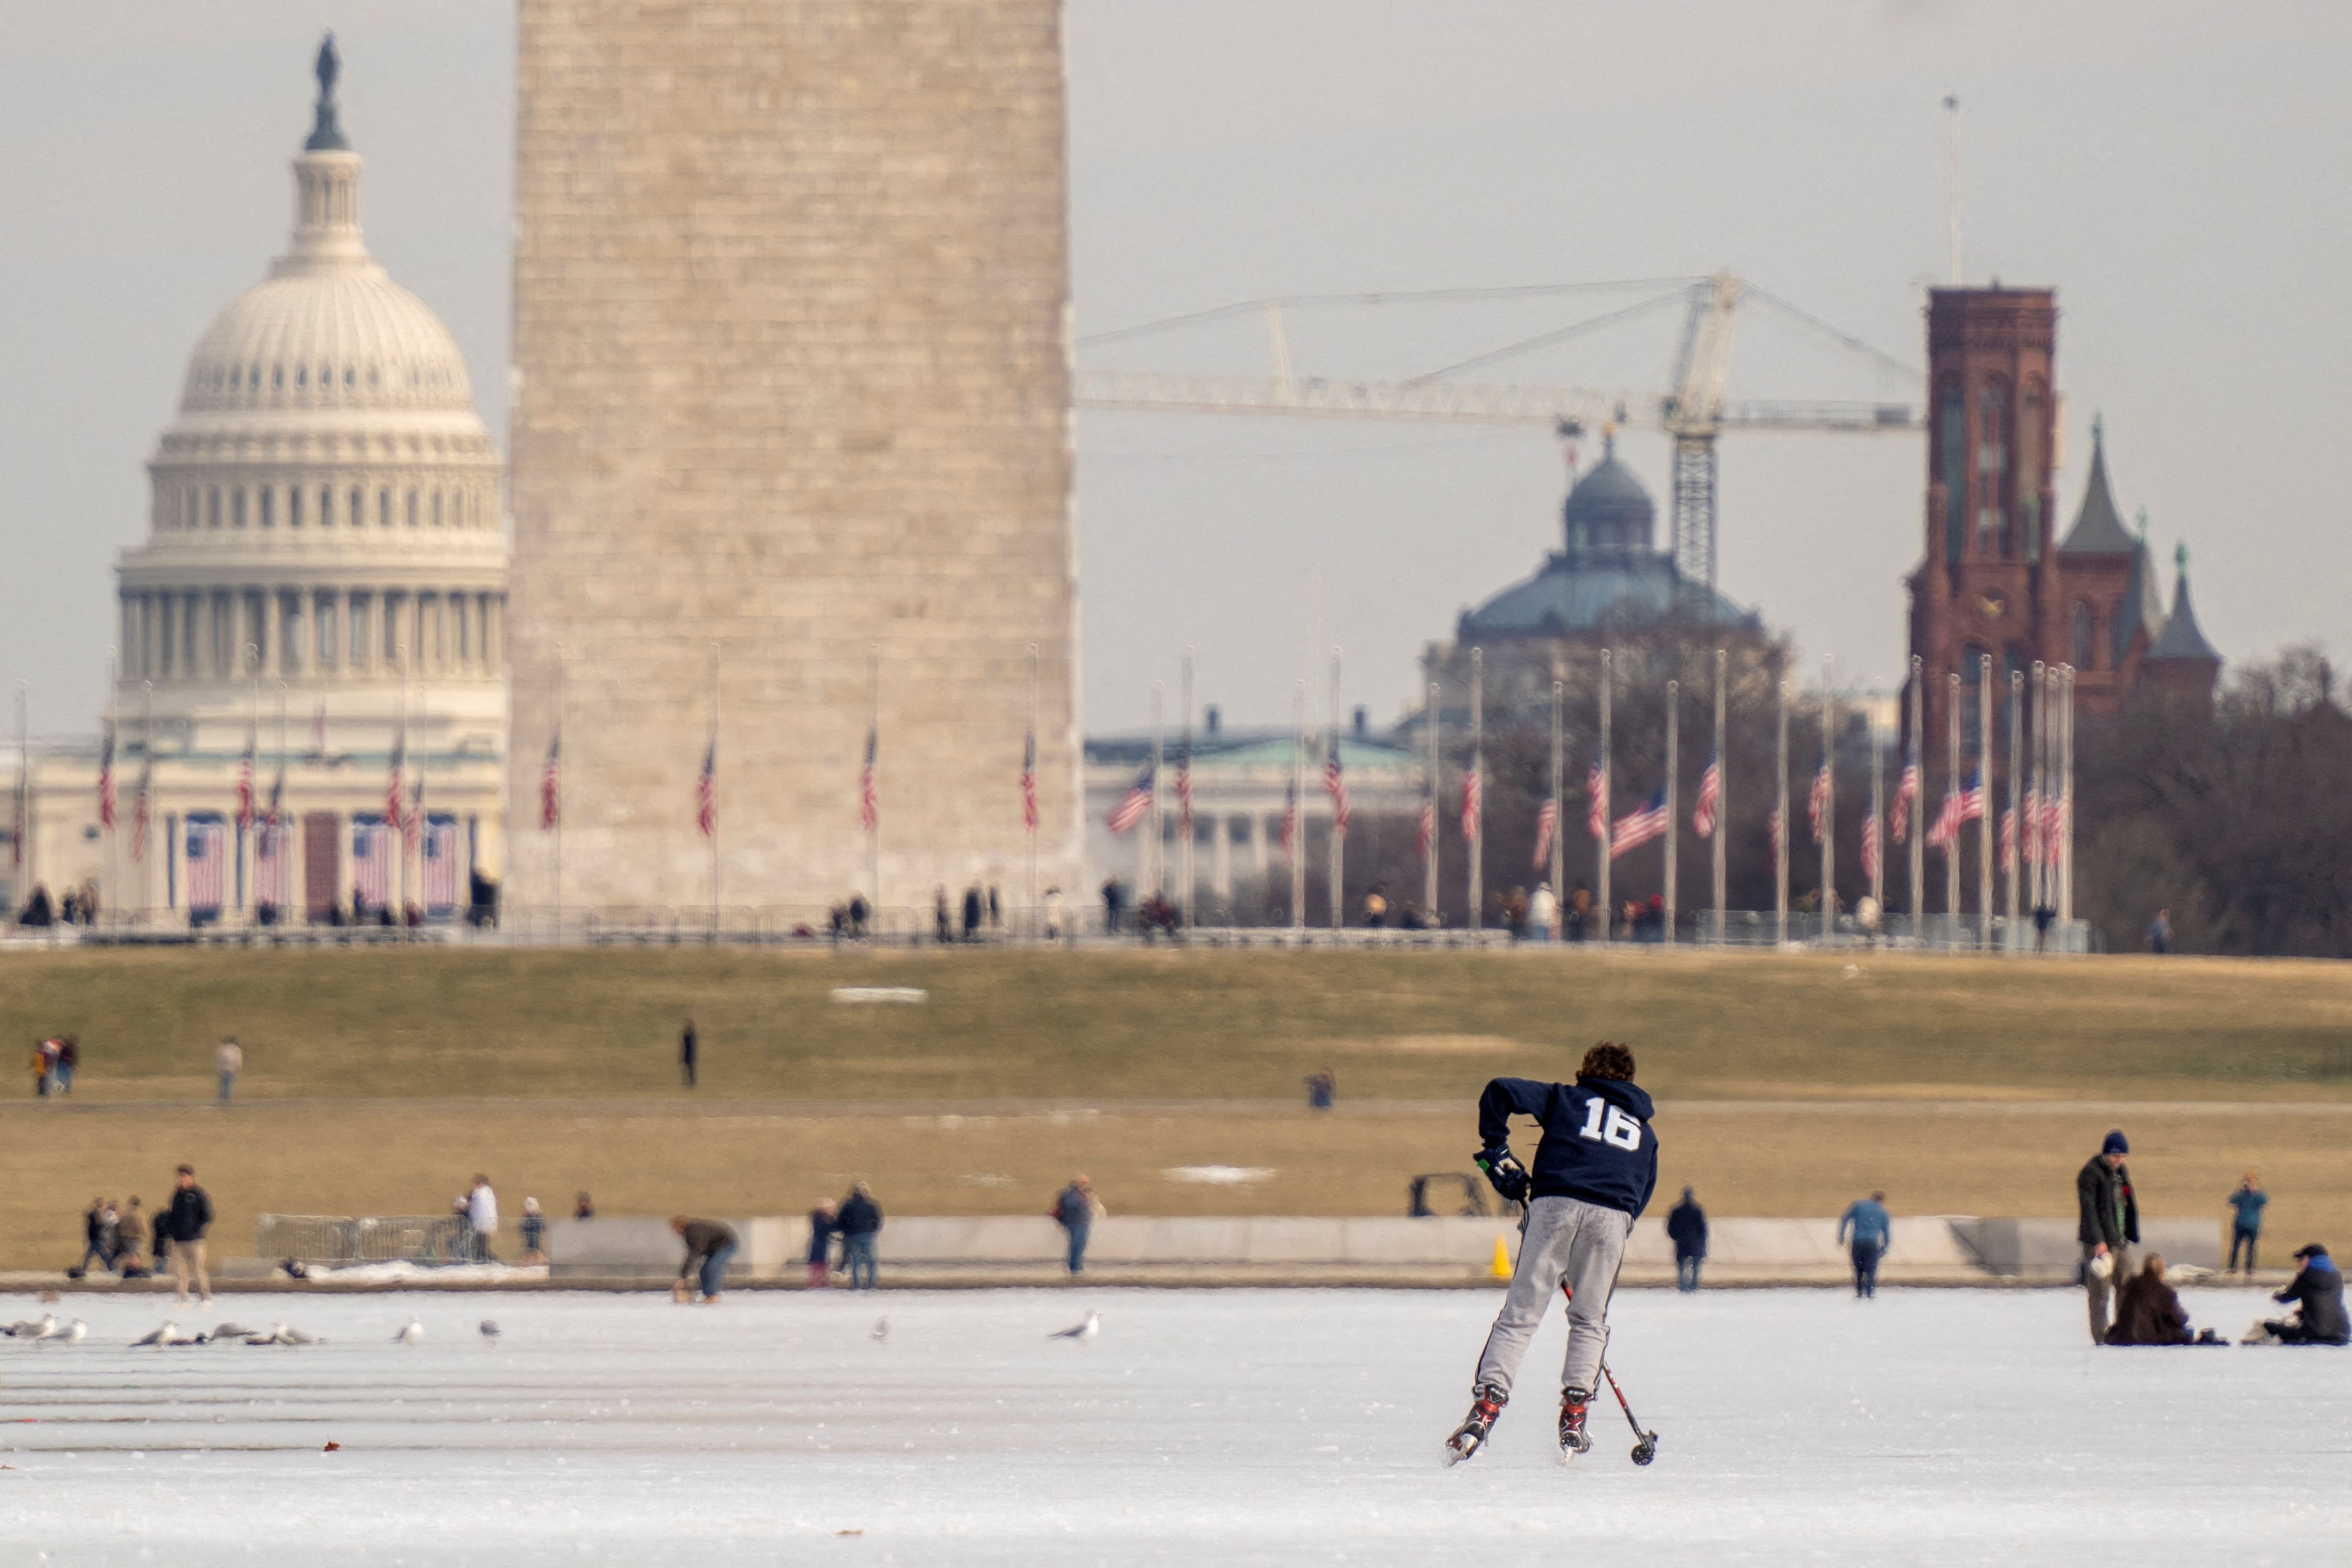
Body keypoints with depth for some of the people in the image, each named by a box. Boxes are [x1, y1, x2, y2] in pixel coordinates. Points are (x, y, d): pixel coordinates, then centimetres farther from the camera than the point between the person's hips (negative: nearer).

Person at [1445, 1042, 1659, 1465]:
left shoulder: (1566, 1098, 22)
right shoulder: (1645, 1132, 30)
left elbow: (1500, 1092, 10)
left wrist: (1495, 1152, 18)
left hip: (1555, 1205, -2)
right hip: (1613, 1218, 2)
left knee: (1520, 1314, -1)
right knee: (1589, 1321, 17)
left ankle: (1486, 1405, -15)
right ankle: (1573, 1417, 7)